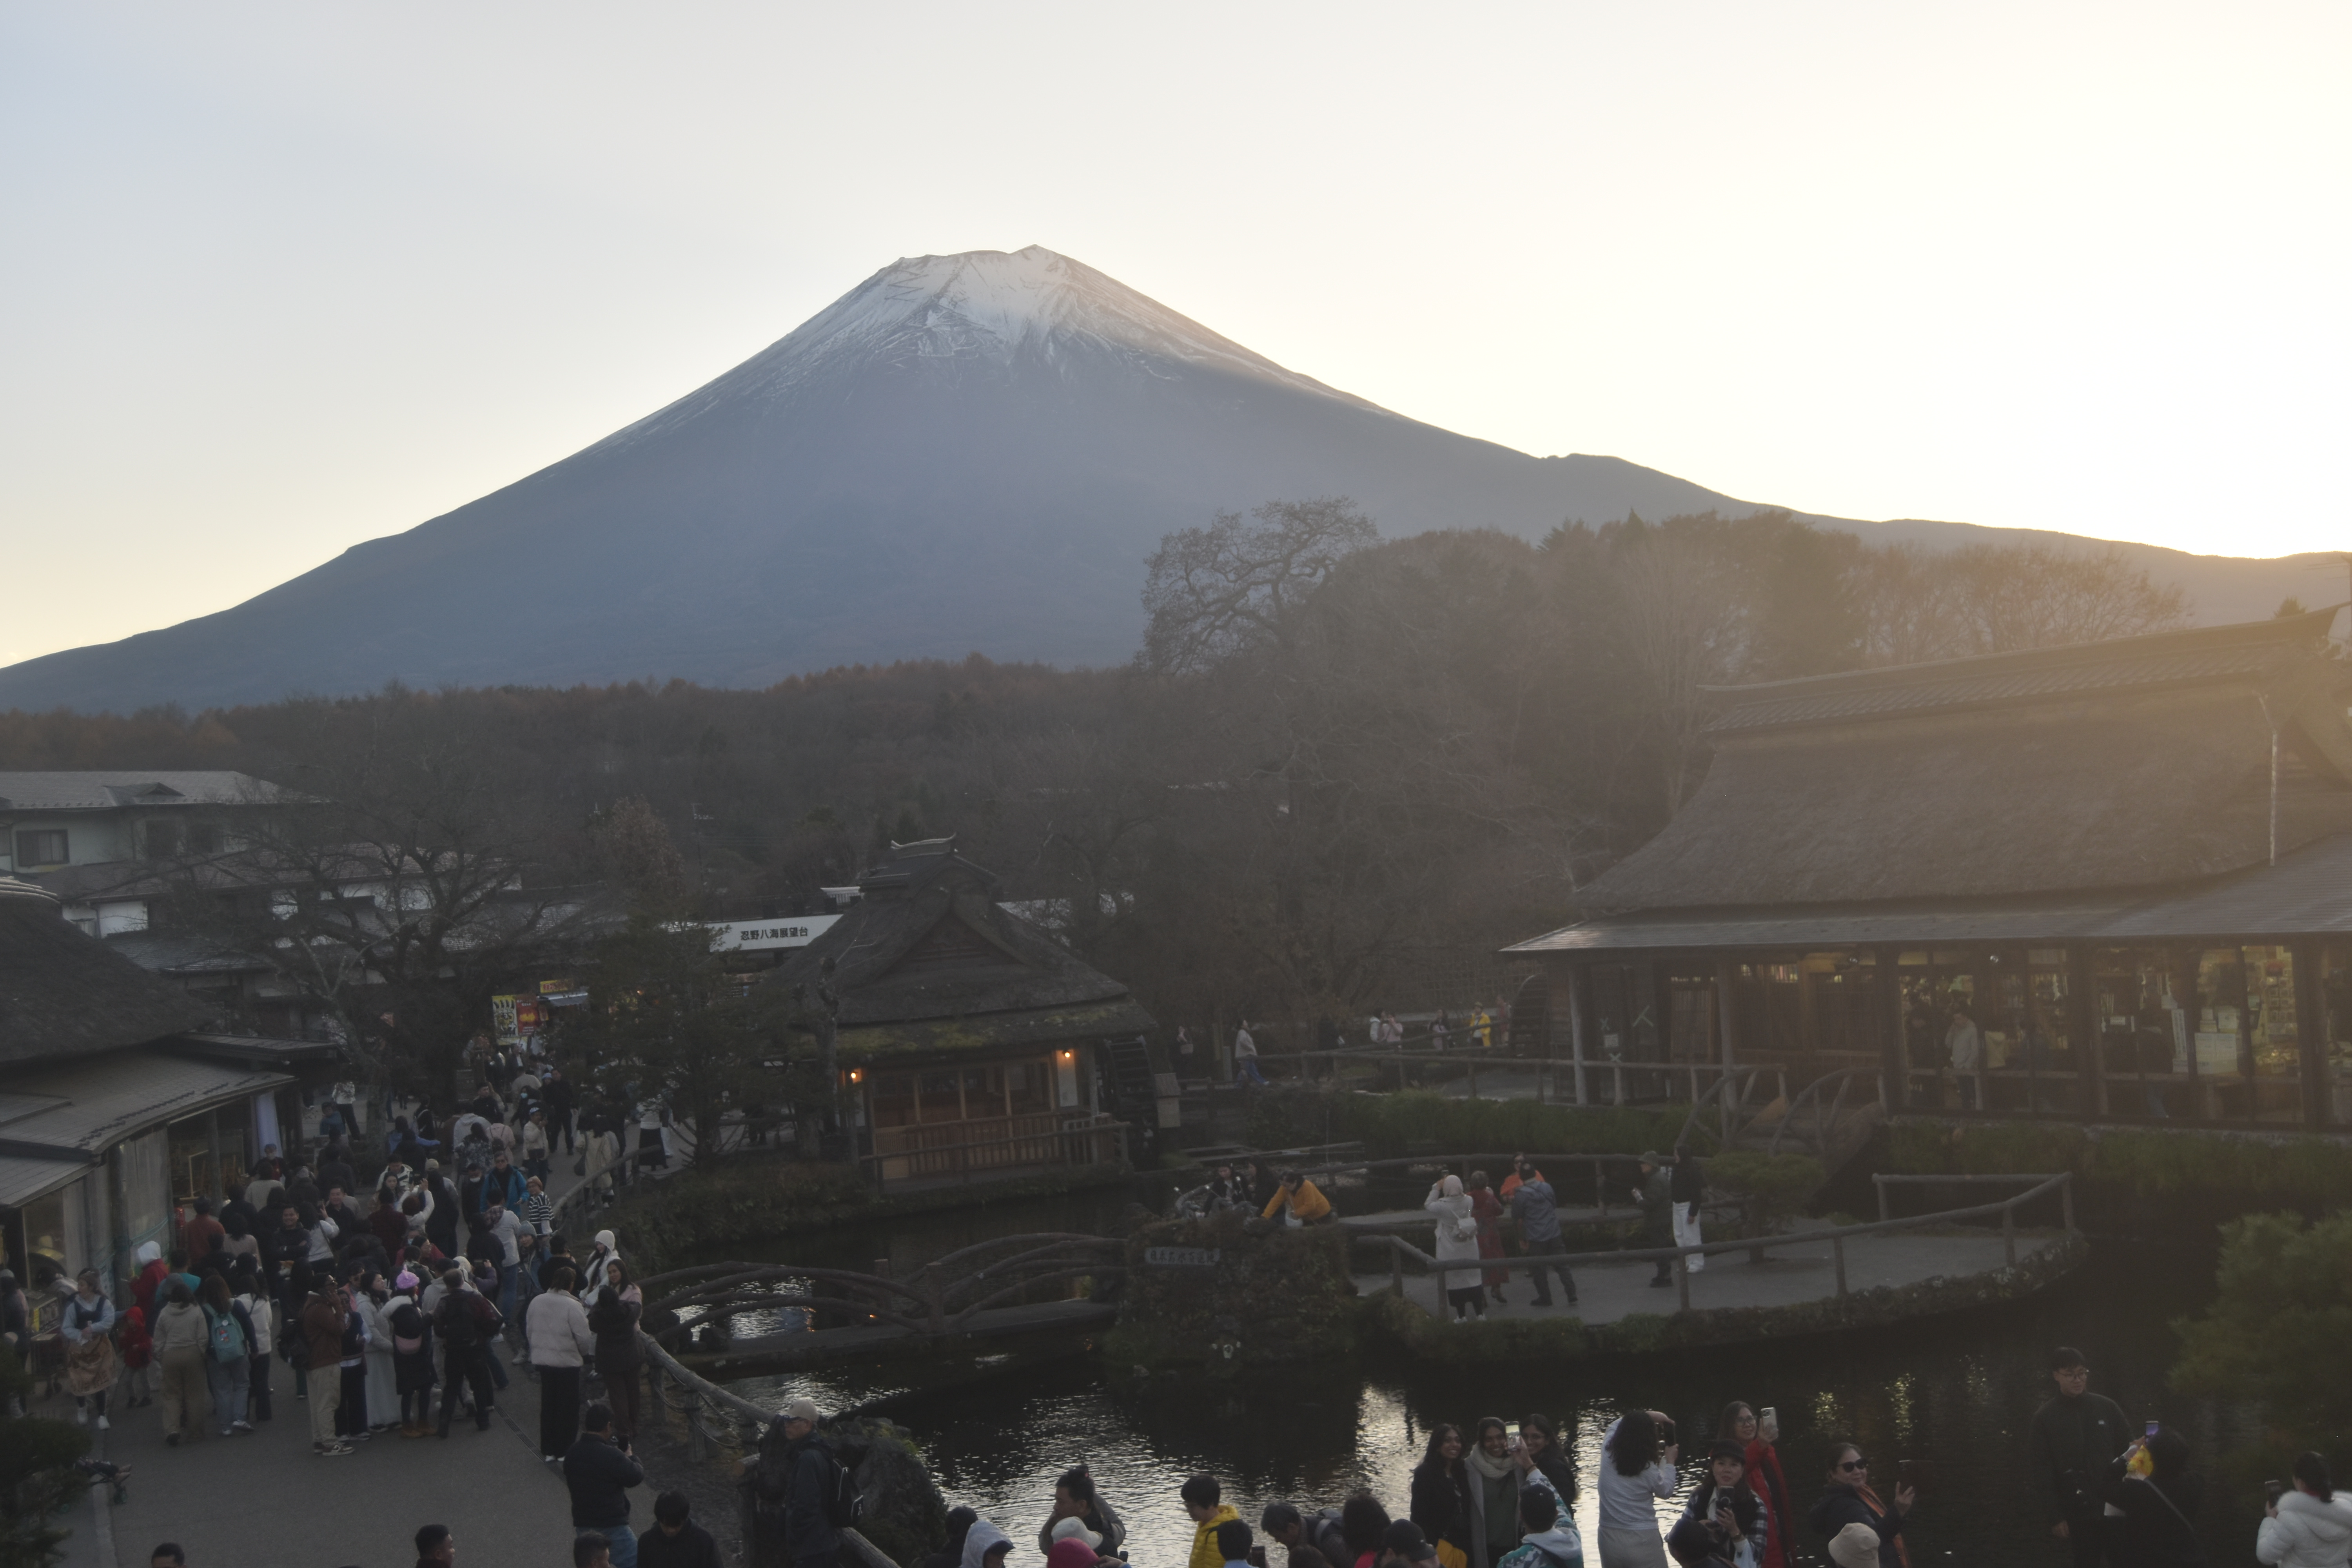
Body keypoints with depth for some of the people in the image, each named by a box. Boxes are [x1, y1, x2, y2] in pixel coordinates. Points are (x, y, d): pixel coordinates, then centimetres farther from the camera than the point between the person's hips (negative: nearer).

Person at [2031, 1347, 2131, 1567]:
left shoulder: (2106, 1407, 2)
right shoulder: (2045, 1418, 0)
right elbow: (2044, 1473, 0)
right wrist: (2055, 1516, -6)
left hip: (2113, 1506, 1)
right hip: (2078, 1513, -1)